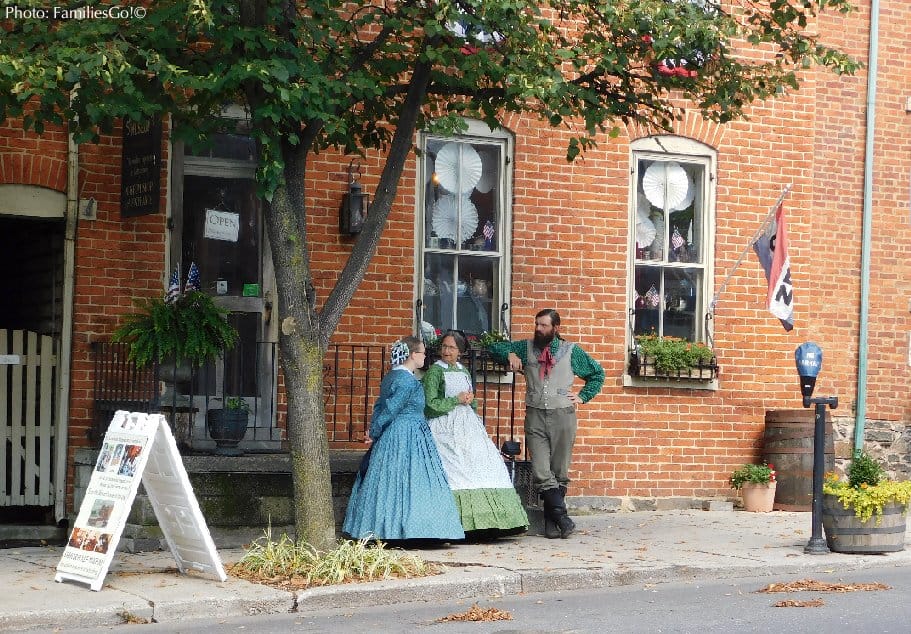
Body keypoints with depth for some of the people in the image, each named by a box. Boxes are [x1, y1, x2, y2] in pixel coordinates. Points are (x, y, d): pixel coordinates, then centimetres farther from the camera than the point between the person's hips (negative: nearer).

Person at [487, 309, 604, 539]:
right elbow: (496, 348, 18)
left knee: (559, 472, 2)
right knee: (541, 472, -12)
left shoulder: (571, 351, 8)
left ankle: (551, 522, 7)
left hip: (563, 416, -1)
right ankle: (562, 517, -10)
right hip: (535, 416, 1)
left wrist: (583, 396, 8)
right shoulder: (526, 348, 12)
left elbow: (597, 373, 18)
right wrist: (510, 355, -2)